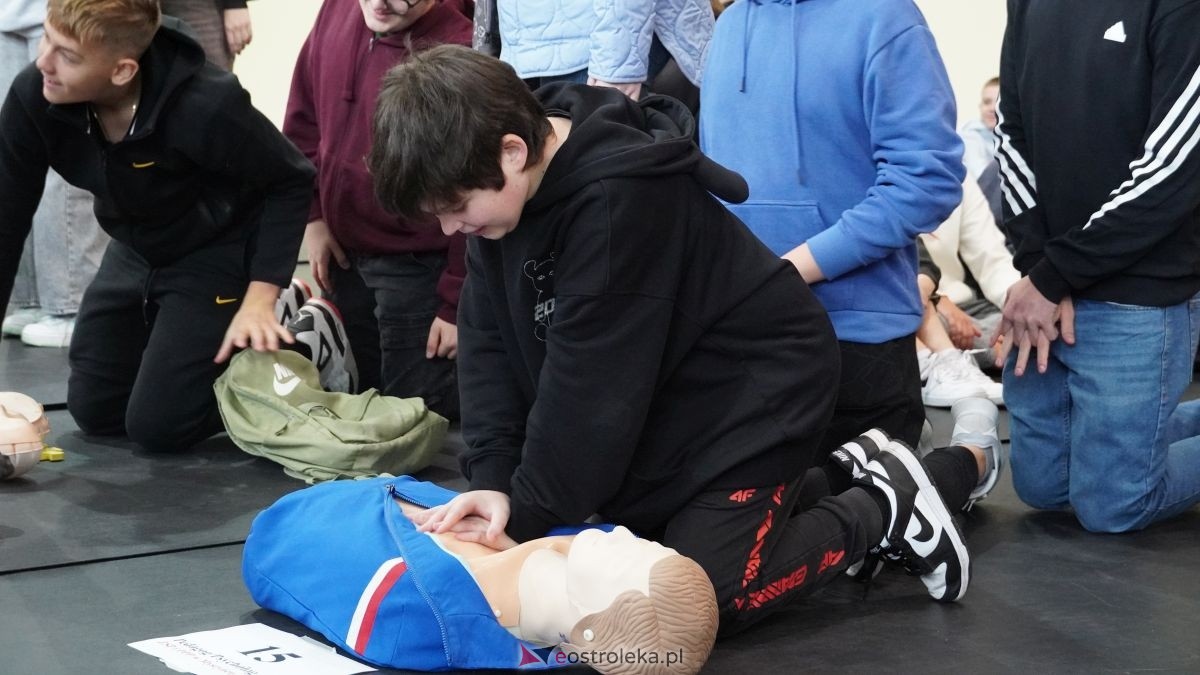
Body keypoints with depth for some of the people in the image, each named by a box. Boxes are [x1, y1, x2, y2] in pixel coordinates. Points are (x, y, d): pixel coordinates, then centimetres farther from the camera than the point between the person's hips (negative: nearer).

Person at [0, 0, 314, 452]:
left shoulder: (204, 107, -36)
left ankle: (301, 344, 12)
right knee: (95, 411, 10)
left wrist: (260, 298, -25)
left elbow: (290, 181, -19)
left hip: (220, 253, -6)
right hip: (135, 254, 6)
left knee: (157, 425, -9)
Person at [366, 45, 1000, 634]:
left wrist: (529, 513, -20)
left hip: (754, 394, -9)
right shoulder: (503, 185, -7)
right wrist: (493, 479, -17)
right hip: (670, 402, 9)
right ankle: (818, 479, 21)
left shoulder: (618, 197, -33)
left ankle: (882, 507, 5)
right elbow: (490, 343, -6)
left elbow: (590, 385, -28)